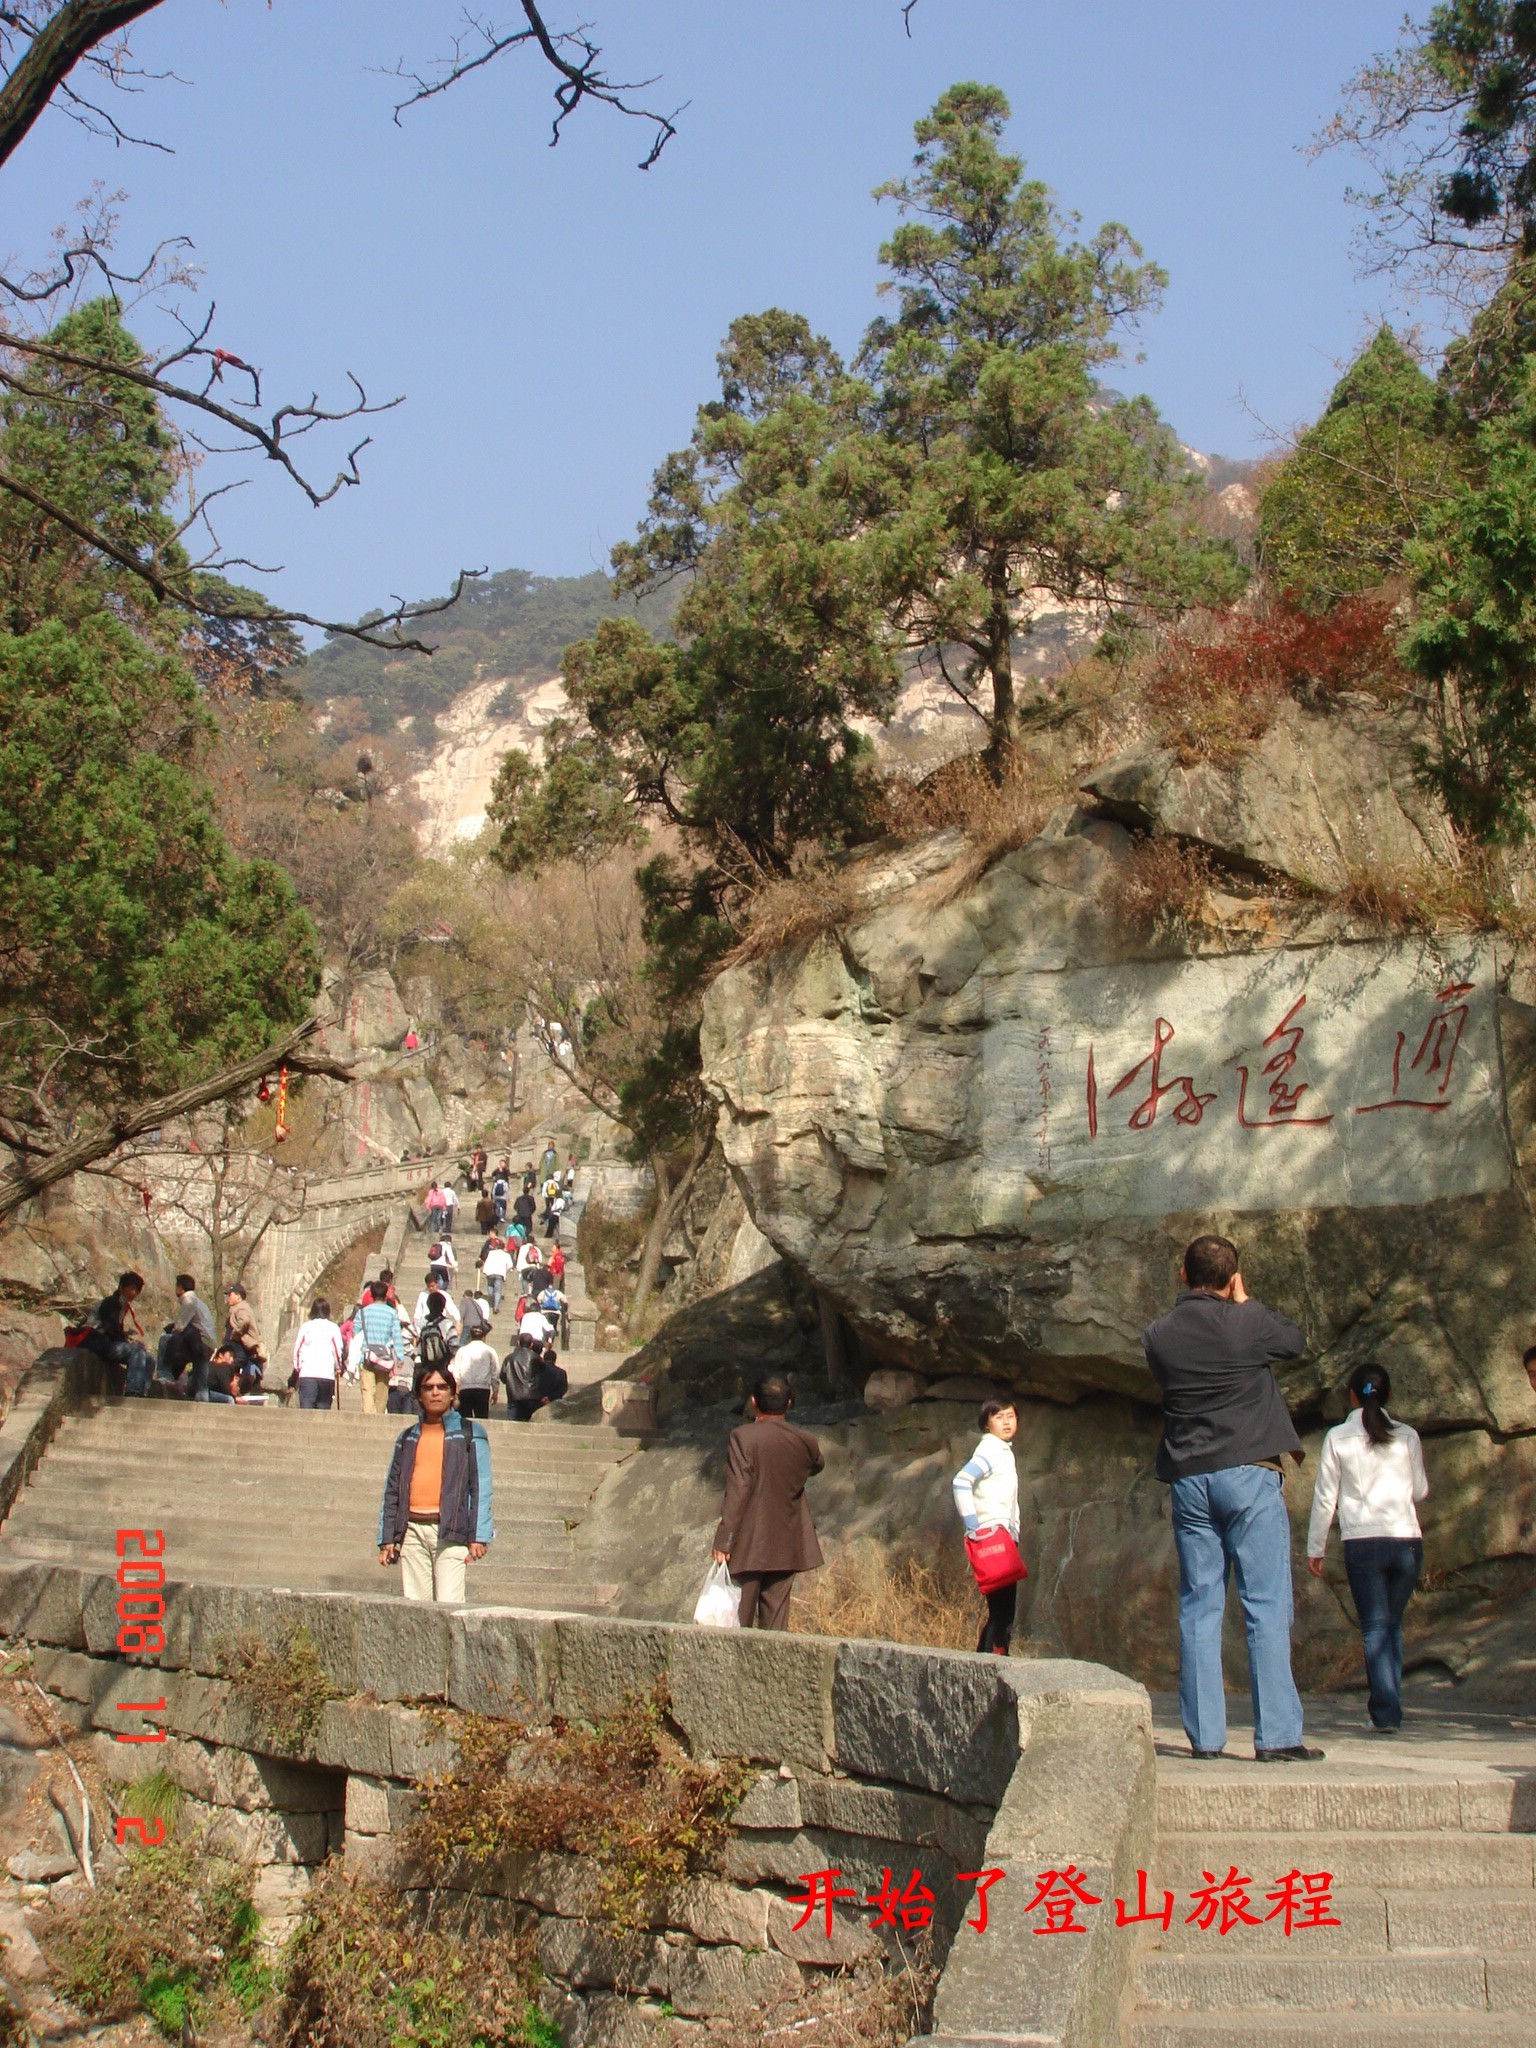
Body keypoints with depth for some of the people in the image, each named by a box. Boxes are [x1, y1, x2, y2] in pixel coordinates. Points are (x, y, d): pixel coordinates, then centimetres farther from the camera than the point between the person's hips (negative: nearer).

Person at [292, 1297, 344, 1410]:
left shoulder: (305, 1326, 7)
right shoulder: (333, 1327, 4)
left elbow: (297, 1349, 7)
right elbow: (338, 1350, 2)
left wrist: (297, 1367, 18)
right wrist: (338, 1367, 17)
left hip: (307, 1373, 0)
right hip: (327, 1374, 0)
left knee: (306, 1406, -7)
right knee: (323, 1406, 7)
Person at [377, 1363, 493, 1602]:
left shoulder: (470, 1434, 8)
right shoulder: (407, 1438, 19)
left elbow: (481, 1486, 2)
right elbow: (391, 1490, 18)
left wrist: (478, 1536, -8)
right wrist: (387, 1538, 9)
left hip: (450, 1530, -4)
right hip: (412, 1530, 4)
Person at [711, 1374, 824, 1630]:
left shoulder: (743, 1437, -12)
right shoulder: (804, 1442, 1)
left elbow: (737, 1491, -16)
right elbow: (816, 1465, 24)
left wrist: (723, 1540, -14)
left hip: (749, 1545, -4)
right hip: (786, 1546, 4)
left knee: (739, 1619, 3)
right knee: (775, 1619, 7)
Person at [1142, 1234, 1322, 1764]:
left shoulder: (1157, 1335, 5)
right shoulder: (1246, 1321, -6)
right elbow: (1296, 1340, 11)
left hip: (1189, 1479, 4)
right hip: (1249, 1472, -4)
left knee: (1199, 1608, 6)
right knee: (1267, 1605, -3)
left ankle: (1204, 1734, 5)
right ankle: (1276, 1735, -7)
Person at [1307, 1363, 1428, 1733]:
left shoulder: (1338, 1438, 0)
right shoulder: (1408, 1436, 6)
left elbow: (1325, 1496, 2)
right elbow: (1420, 1491, 16)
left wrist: (1315, 1548, 10)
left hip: (1363, 1543, -2)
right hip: (1408, 1540, 2)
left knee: (1376, 1629, 2)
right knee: (1393, 1626, 16)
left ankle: (1386, 1713, -5)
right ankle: (1390, 1709, 15)